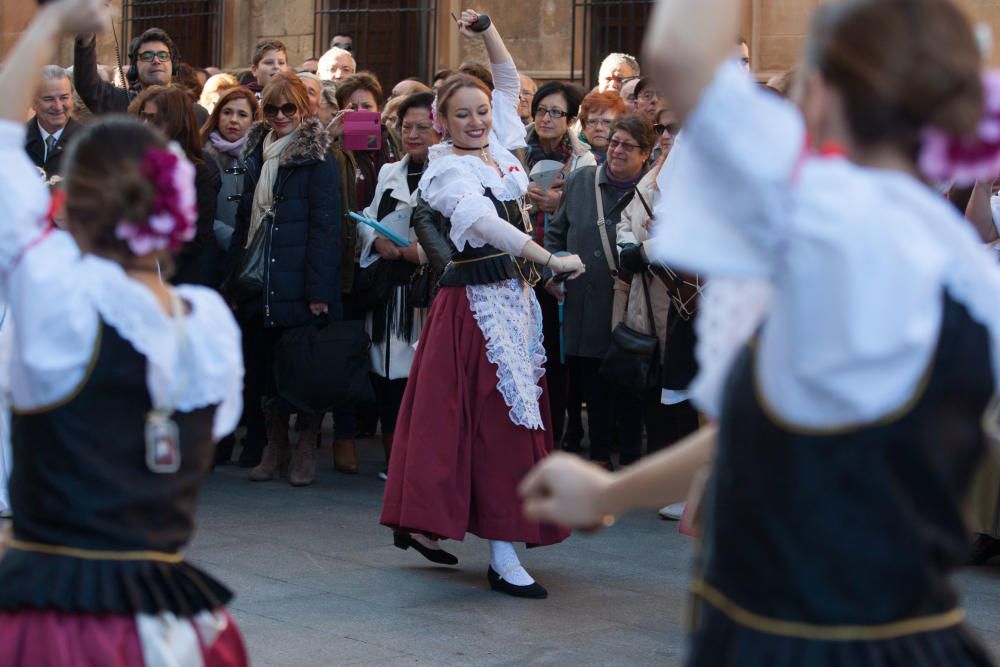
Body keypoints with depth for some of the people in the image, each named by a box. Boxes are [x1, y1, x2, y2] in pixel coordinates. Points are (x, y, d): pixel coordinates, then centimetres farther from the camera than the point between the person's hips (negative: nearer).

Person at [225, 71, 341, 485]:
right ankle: (274, 446, 20)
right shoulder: (256, 156, 14)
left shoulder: (317, 160, -5)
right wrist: (234, 279, 10)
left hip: (299, 286, -6)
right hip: (258, 286, 6)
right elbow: (243, 222, 16)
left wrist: (319, 290, -17)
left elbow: (325, 226, -10)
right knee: (263, 367, 9)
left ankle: (306, 451, 9)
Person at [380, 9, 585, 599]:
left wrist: (488, 31, 8)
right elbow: (485, 223, -29)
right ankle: (503, 557, -6)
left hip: (514, 296, 8)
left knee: (461, 414, 11)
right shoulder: (450, 170, -13)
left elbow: (510, 81, 22)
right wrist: (552, 259, -35)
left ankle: (420, 521, 21)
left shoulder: (500, 146, 11)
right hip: (479, 300, -8)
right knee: (501, 417, -8)